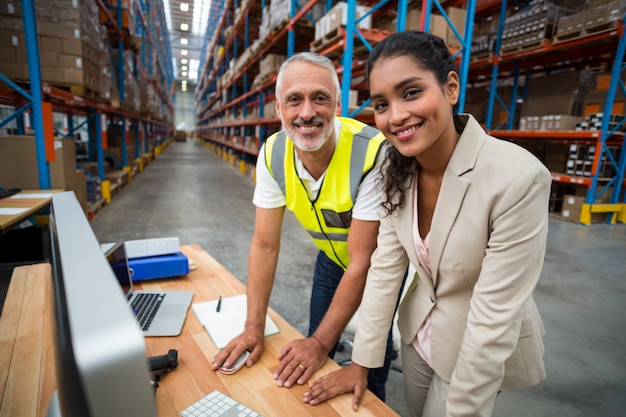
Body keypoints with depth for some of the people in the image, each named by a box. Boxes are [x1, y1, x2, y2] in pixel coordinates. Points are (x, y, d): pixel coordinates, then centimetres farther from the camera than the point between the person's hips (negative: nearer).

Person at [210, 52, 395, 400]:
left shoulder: (372, 153, -34)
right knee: (314, 358, 16)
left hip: (379, 262, -3)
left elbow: (363, 263, -28)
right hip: (331, 257, 4)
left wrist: (320, 342, -23)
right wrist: (254, 328, -15)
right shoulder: (273, 153, -19)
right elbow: (265, 245, -13)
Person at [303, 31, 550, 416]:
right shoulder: (396, 169, -13)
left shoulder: (519, 178, -31)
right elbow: (385, 268, -10)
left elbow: (495, 315, -26)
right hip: (419, 330, 5)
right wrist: (361, 363, -6)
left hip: (484, 349, -4)